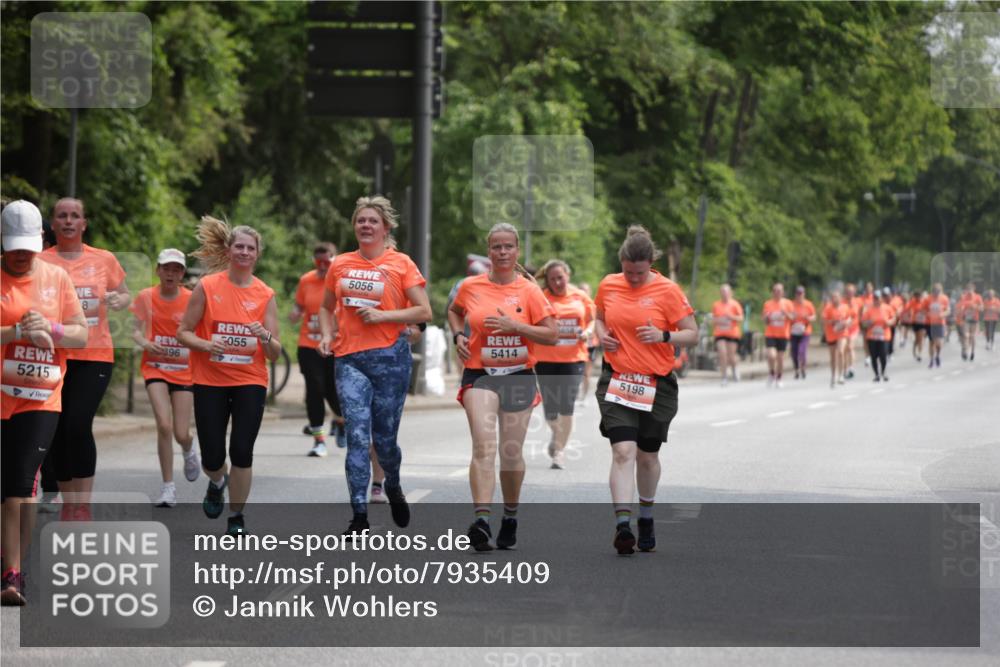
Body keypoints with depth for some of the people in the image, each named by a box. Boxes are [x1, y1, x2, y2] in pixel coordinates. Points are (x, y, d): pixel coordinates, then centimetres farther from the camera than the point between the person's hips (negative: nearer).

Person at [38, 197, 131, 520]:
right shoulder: (41, 261, 3)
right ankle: (68, 503, 18)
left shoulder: (104, 260, 7)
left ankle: (83, 504, -7)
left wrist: (119, 300, -6)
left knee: (79, 424, -15)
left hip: (94, 356, -1)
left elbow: (126, 295, 17)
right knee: (59, 431, 4)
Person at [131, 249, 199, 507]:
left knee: (181, 434, -3)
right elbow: (136, 330, -1)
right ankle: (168, 487, -5)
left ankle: (189, 451, 38)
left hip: (184, 370, 0)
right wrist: (145, 343, -22)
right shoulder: (146, 297, 0)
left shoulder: (192, 299, -3)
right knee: (164, 425, -17)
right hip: (156, 367, 0)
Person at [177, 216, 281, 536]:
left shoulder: (265, 295, 2)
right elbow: (183, 332, 1)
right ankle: (217, 483, 36)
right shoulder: (207, 287, -2)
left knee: (242, 451, -9)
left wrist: (266, 337, -20)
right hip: (210, 381, 0)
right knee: (212, 457, -1)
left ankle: (237, 516, 9)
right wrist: (205, 345, -18)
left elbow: (275, 353, 2)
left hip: (250, 382, 0)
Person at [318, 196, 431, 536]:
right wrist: (327, 335, 5)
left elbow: (424, 311, -3)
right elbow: (327, 307, 24)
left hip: (390, 357, -2)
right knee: (357, 434, -10)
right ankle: (359, 515, -10)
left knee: (385, 437, 5)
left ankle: (393, 487, 37)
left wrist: (382, 315, -13)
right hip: (349, 359, 2)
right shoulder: (340, 265, 10)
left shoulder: (401, 264, 0)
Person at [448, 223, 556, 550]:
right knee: (484, 444, -19)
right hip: (480, 374, 0)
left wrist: (515, 326, -15)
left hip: (518, 376, 0)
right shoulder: (471, 287, 3)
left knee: (512, 451, 7)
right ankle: (481, 519, -29)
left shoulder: (528, 290, -1)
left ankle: (510, 516, 28)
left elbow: (552, 335, -3)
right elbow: (454, 311, 25)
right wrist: (459, 335, 5)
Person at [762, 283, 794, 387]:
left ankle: (778, 379, 20)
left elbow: (792, 318, -1)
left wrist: (785, 313, -19)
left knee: (780, 357, 5)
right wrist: (766, 317, -15)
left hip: (783, 335, 1)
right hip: (770, 334, -1)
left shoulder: (787, 303, 2)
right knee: (771, 355, -18)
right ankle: (771, 374, 6)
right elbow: (765, 321, 8)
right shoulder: (768, 304, 4)